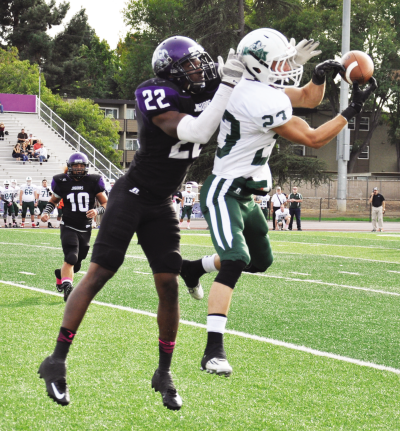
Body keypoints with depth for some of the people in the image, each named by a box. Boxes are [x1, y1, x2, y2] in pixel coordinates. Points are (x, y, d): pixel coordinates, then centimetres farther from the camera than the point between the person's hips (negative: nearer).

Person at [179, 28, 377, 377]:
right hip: (224, 192, -10)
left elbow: (308, 99, 17)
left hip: (244, 194, 10)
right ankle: (214, 349, -27)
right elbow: (312, 139, -21)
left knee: (261, 261, 20)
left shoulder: (262, 84, 4)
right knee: (236, 261, -24)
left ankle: (193, 269, 40)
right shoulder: (262, 101, -26)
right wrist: (352, 111, -15)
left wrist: (320, 76, -4)